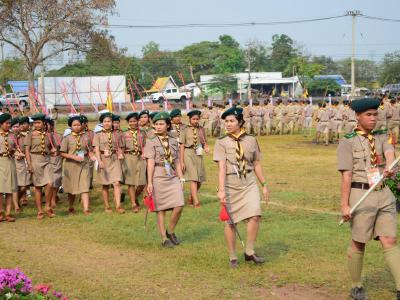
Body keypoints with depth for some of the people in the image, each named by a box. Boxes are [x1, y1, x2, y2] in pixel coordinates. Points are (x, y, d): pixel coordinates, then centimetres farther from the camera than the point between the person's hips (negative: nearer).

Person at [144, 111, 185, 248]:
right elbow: (150, 163, -5)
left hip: (173, 177, 3)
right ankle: (164, 238, 14)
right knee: (161, 210, 2)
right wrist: (149, 183, -9)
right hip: (159, 178, -3)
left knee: (179, 206, -10)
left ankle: (170, 232, 13)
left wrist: (181, 178, 8)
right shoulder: (151, 142, 0)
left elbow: (177, 162, 14)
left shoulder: (174, 141, 11)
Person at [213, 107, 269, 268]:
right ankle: (232, 257, 16)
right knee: (230, 221, 3)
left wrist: (264, 185, 12)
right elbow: (222, 167, -13)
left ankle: (249, 252, 0)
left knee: (255, 216, -14)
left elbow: (257, 164, 13)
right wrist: (221, 190, -21)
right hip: (230, 185, -2)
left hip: (249, 183, 2)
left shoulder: (251, 140, 5)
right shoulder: (221, 142, -4)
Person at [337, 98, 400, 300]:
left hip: (383, 195, 4)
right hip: (361, 196, -4)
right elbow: (346, 175, -8)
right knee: (359, 243, 7)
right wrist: (345, 205, -12)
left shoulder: (382, 137, 10)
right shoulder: (347, 142, -3)